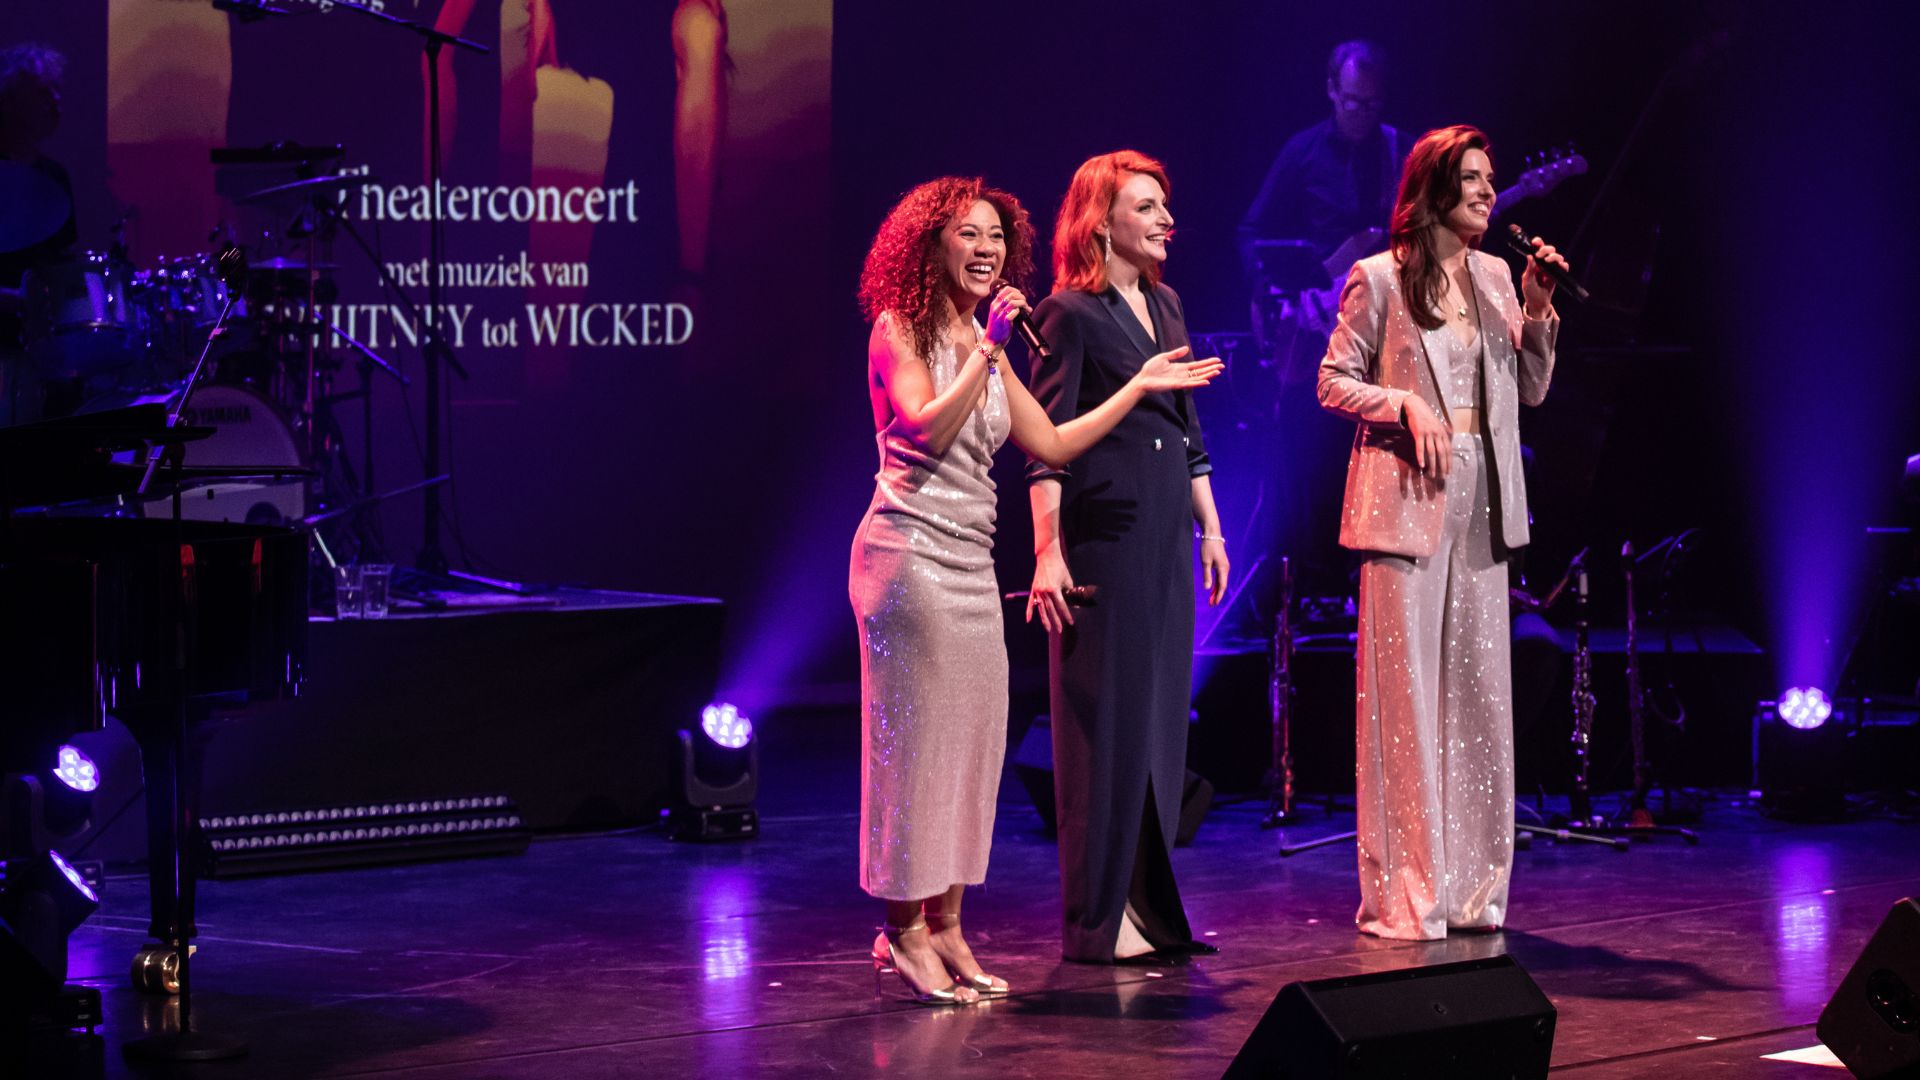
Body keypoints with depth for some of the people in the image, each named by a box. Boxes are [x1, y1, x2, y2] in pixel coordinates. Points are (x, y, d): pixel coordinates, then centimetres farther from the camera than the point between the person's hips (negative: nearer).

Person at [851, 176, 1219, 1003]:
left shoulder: (987, 346, 18)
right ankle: (905, 929, -1)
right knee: (914, 735, -6)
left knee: (971, 737, 5)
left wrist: (1138, 388, 16)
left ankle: (943, 927, 10)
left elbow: (1052, 444, 16)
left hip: (969, 560, 8)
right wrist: (987, 350, -19)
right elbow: (927, 427, -17)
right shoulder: (900, 329, -3)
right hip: (909, 549, -7)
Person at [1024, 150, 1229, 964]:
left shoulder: (1165, 304, 15)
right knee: (1105, 715, -4)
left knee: (1162, 712, 9)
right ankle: (1097, 918, 2)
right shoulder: (1070, 313, -7)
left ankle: (1148, 904, 17)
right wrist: (1047, 552, -20)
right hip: (1102, 531, -8)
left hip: (1167, 527, 8)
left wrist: (1211, 529, 17)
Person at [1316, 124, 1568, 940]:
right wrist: (1404, 402, -17)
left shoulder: (1494, 277, 12)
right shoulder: (1377, 279, -3)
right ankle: (1400, 895, -1)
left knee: (1480, 690, 7)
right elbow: (1334, 382, -2)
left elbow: (1531, 389, 12)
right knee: (1405, 692, -5)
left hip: (1482, 502, 6)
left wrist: (1537, 310, -2)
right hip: (1406, 497, -6)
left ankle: (1472, 887, 14)